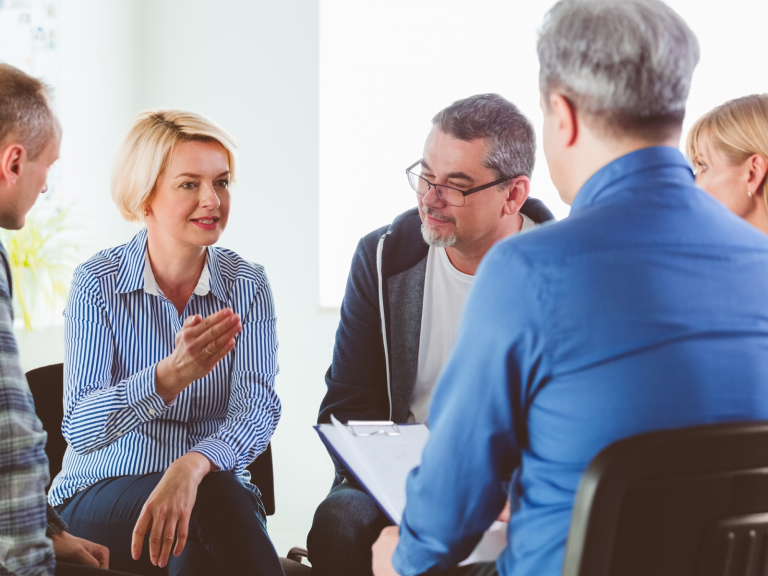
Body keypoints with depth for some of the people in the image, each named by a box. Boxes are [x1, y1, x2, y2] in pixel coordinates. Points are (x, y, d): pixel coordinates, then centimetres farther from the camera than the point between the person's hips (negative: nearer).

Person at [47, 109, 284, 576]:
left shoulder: (248, 286, 1)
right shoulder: (96, 283, -5)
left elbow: (258, 408, -13)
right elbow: (80, 429, -16)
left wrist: (191, 466, -35)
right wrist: (169, 376, -36)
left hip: (218, 496, 1)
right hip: (101, 499, -1)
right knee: (214, 497, -32)